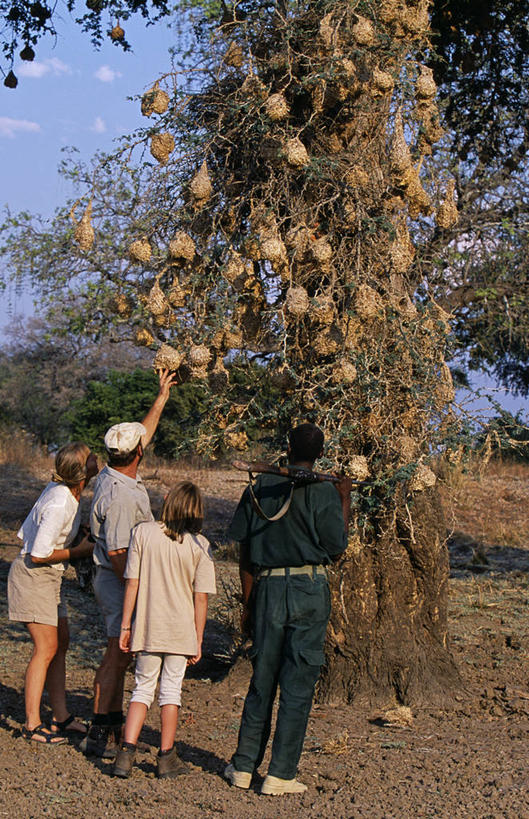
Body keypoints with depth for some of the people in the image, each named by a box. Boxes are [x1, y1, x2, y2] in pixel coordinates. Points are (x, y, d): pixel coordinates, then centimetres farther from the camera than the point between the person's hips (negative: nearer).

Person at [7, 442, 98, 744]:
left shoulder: (64, 491, 3)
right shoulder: (59, 505, -26)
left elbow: (26, 533, 11)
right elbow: (38, 555, -23)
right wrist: (80, 551, -13)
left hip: (49, 576, 10)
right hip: (33, 576, -10)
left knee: (61, 644, 11)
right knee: (46, 649, -7)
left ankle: (61, 716, 18)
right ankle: (32, 725, -1)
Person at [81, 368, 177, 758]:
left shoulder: (113, 475, 5)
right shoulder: (120, 495, -24)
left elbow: (145, 432, 22)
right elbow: (117, 553, -25)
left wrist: (162, 396, 28)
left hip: (117, 579, 10)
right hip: (119, 581, -10)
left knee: (118, 654, 16)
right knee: (118, 655, -8)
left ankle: (114, 724, 25)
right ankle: (99, 735, -4)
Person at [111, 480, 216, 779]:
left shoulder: (143, 533, -6)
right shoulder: (200, 545, -7)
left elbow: (132, 584, -4)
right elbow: (201, 599, -5)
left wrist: (125, 625, 4)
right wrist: (198, 641, 3)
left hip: (147, 628, 1)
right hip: (181, 629, -1)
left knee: (143, 687, 13)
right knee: (171, 690, 11)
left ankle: (126, 753, 3)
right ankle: (167, 758, 17)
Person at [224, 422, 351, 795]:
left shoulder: (261, 486, 6)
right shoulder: (324, 491, -5)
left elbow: (246, 551, 8)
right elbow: (336, 550, -2)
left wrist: (248, 601, 16)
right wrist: (345, 502, 9)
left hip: (268, 589, 3)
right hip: (310, 591, -3)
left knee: (262, 680, 13)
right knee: (298, 684, 2)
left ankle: (244, 766, 18)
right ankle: (281, 774, 4)